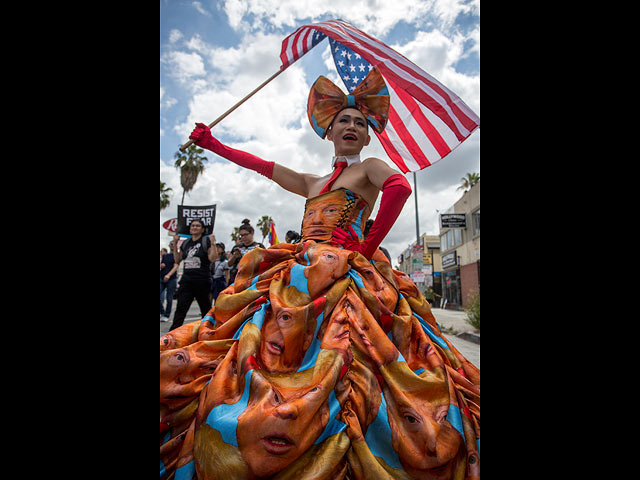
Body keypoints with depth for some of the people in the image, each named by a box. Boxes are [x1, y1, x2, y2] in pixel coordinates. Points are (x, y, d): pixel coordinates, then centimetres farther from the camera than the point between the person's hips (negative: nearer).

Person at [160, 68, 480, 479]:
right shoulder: (313, 183, 25)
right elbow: (261, 165, 30)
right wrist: (212, 143, 37)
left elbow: (400, 186, -15)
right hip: (297, 274, 6)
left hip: (344, 275, -6)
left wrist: (368, 247, -13)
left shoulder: (369, 167, 9)